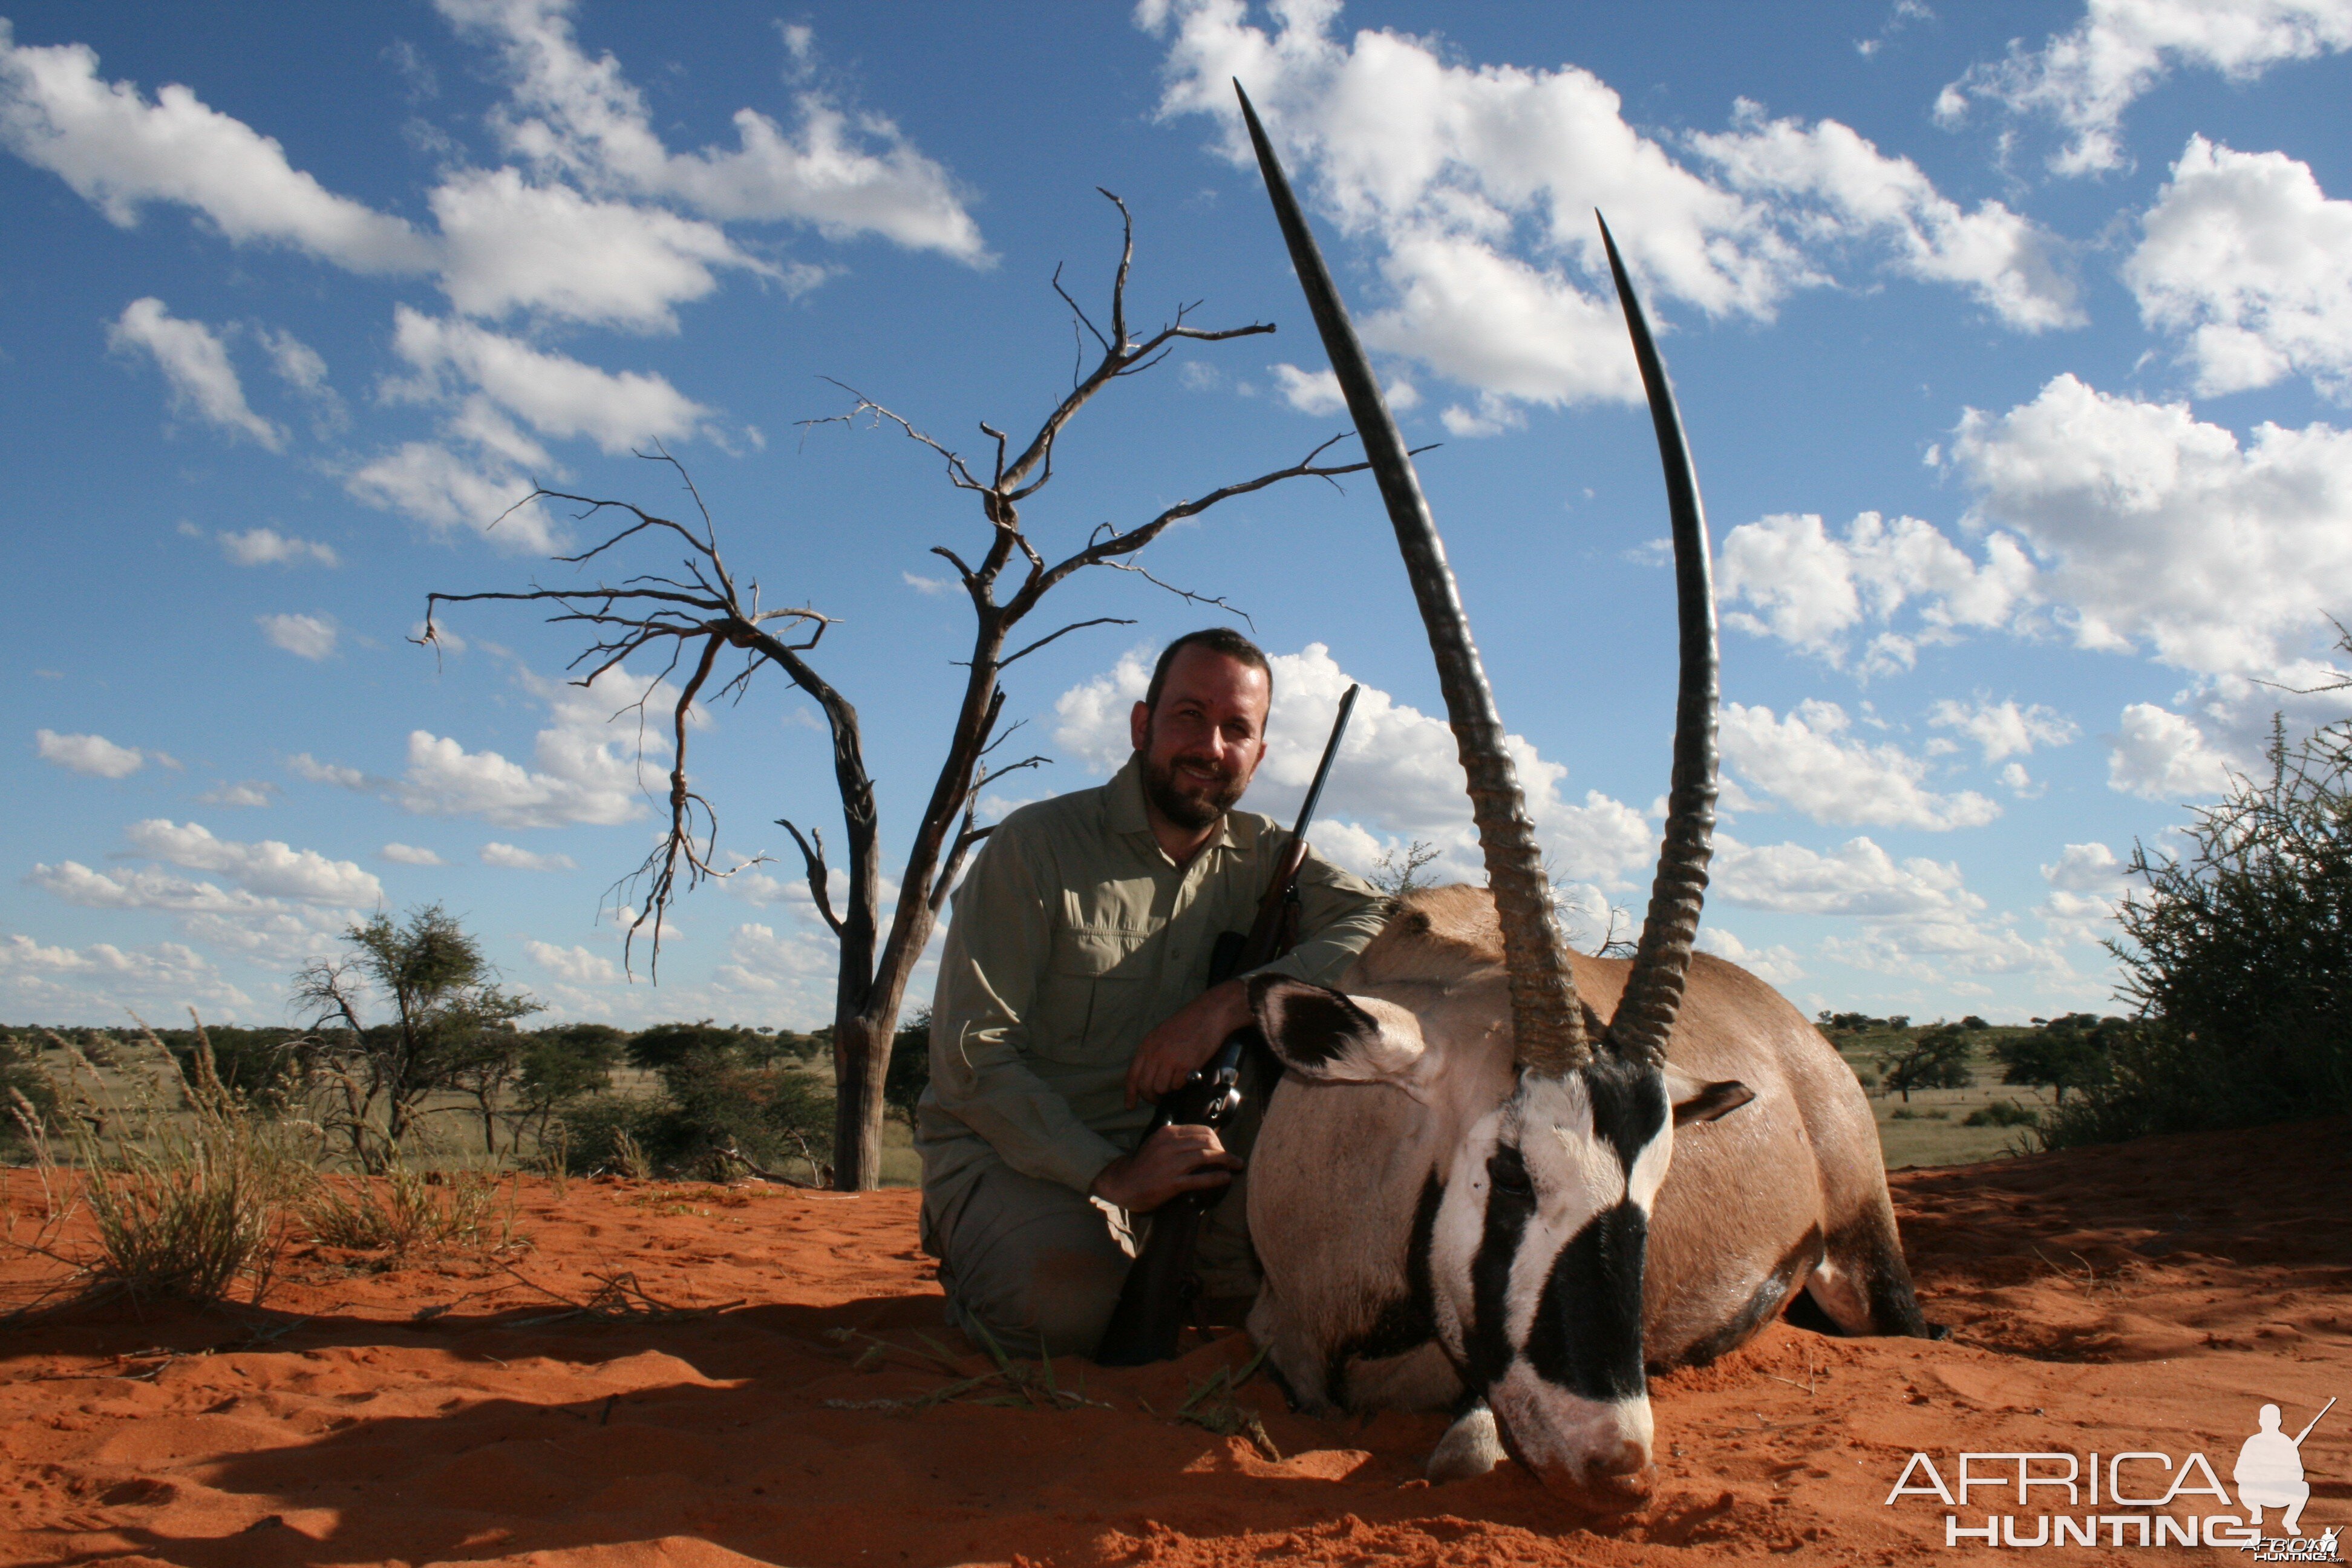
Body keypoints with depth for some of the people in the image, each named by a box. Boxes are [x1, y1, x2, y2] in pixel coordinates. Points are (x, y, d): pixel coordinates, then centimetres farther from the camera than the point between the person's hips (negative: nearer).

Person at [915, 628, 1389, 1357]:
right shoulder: (1037, 846, -10)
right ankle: (983, 1266, 2)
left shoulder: (1263, 853, 3)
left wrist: (1231, 1003, -27)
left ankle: (1219, 1271, 0)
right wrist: (1110, 1177, -26)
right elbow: (970, 1056, -15)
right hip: (1015, 1154, -4)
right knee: (1073, 1307, -35)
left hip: (1176, 1149, 4)